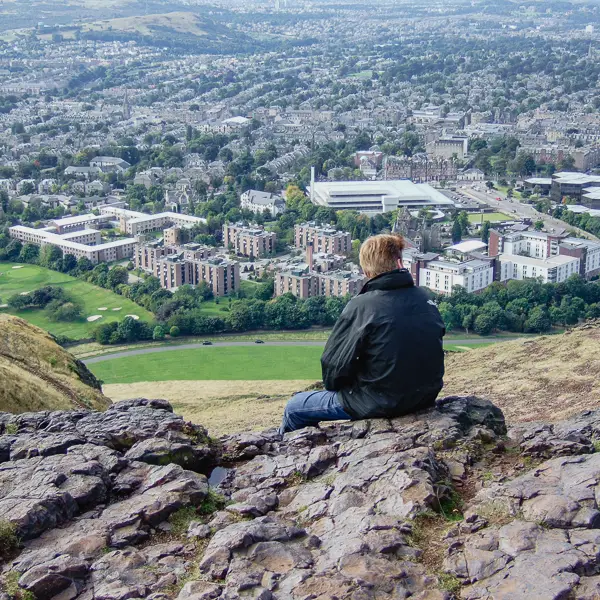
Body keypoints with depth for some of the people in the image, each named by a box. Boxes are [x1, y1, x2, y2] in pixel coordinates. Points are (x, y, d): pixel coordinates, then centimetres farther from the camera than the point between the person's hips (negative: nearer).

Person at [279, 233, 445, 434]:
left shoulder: (361, 306, -18)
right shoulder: (426, 299, -1)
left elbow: (334, 364, -14)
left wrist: (333, 386, 8)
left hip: (382, 403, -7)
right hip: (426, 396, 7)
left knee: (294, 408, 12)